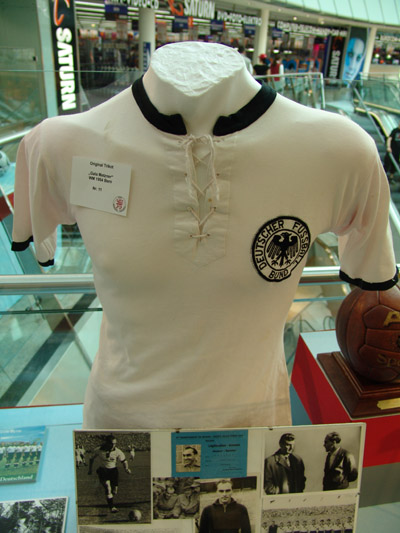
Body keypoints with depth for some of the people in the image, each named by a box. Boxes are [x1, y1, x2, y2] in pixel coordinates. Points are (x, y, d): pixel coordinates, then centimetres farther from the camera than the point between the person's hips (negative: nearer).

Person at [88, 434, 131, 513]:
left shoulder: (117, 451, -13)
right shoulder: (99, 450, -15)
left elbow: (123, 460, -1)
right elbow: (92, 459, 4)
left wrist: (126, 468, -18)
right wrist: (90, 469, 7)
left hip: (113, 470, 2)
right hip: (103, 470, -2)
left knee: (114, 491, 3)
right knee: (108, 489, -16)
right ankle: (112, 507, -3)